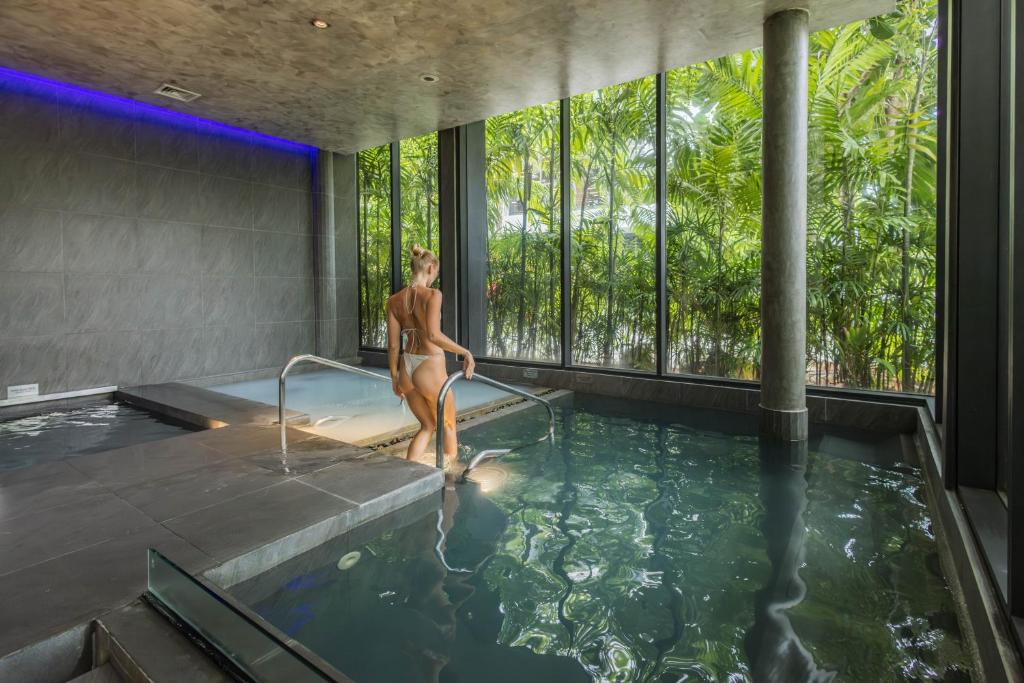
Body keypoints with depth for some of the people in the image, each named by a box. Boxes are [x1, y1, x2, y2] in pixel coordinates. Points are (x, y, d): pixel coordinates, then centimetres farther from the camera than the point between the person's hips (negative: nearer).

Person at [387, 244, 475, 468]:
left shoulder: (394, 300, 3)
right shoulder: (432, 295, -15)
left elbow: (393, 345, 4)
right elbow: (433, 335, -29)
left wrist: (394, 377, 14)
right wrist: (465, 352, -20)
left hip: (407, 368, 6)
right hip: (430, 368, -6)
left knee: (427, 425, 23)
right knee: (448, 424, 19)